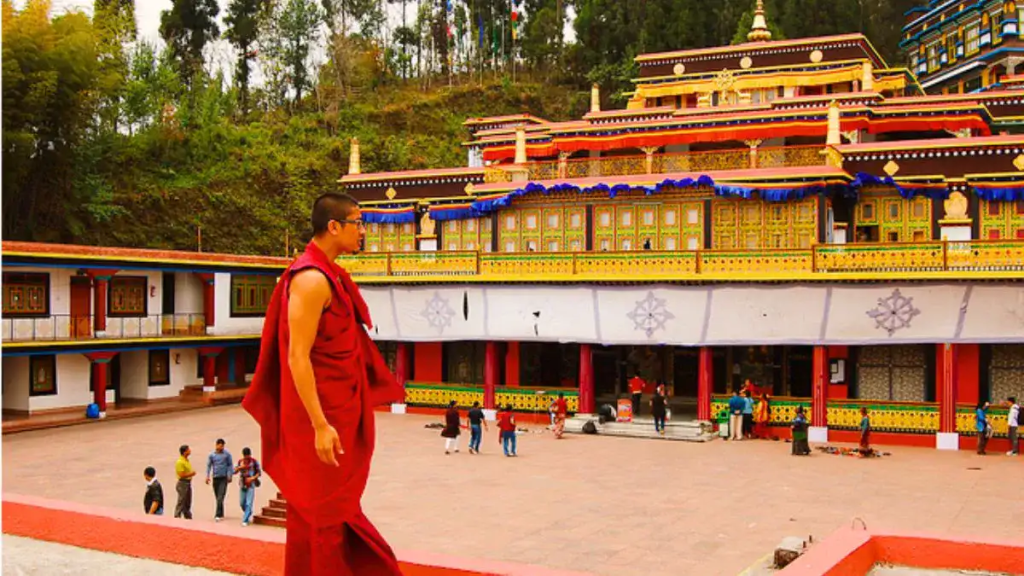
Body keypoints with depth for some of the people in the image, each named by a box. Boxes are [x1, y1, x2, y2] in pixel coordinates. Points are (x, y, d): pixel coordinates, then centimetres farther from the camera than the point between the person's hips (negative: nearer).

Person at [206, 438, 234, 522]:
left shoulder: (227, 454, -3)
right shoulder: (212, 455, 3)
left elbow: (230, 465, 1)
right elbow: (209, 465, 6)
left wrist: (230, 476, -4)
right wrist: (207, 476, -3)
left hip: (224, 478, -3)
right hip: (215, 478, 3)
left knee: (220, 497, -12)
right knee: (217, 497, 11)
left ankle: (218, 515, -15)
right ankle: (221, 514, 24)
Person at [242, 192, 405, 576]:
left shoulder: (328, 274, 10)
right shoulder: (312, 279, -20)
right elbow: (297, 357, -23)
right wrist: (320, 425, -26)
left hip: (338, 410, 10)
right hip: (322, 415, -10)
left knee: (333, 507, 18)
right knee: (323, 511, 2)